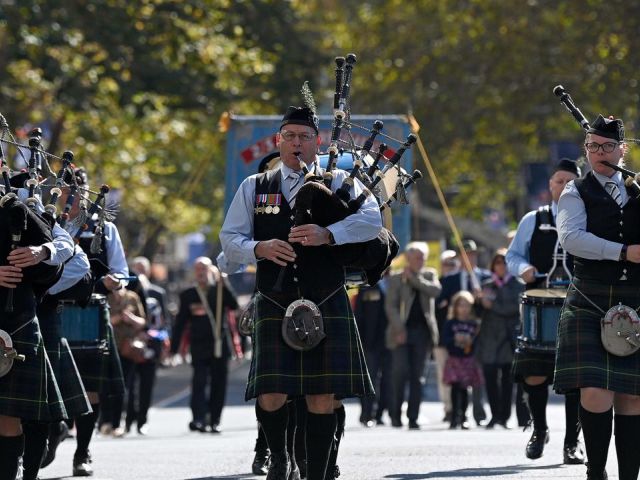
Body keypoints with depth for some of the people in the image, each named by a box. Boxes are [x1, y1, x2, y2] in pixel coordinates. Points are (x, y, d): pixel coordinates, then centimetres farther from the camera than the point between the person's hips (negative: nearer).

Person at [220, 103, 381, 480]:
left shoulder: (339, 183, 9)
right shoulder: (255, 188, 14)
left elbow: (371, 220, -8)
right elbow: (230, 240, 9)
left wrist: (327, 234, -25)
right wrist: (259, 248, -13)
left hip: (327, 305, -1)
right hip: (274, 305, 1)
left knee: (322, 398, -3)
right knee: (271, 396, -9)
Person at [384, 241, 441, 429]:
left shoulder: (429, 275, 13)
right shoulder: (396, 279, 5)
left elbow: (435, 291, -7)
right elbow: (390, 306, -2)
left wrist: (413, 278, -8)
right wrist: (399, 329, -13)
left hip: (422, 331, 2)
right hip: (401, 332, -2)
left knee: (417, 376, 1)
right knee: (400, 372, -12)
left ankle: (413, 418, 3)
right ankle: (395, 414, 0)